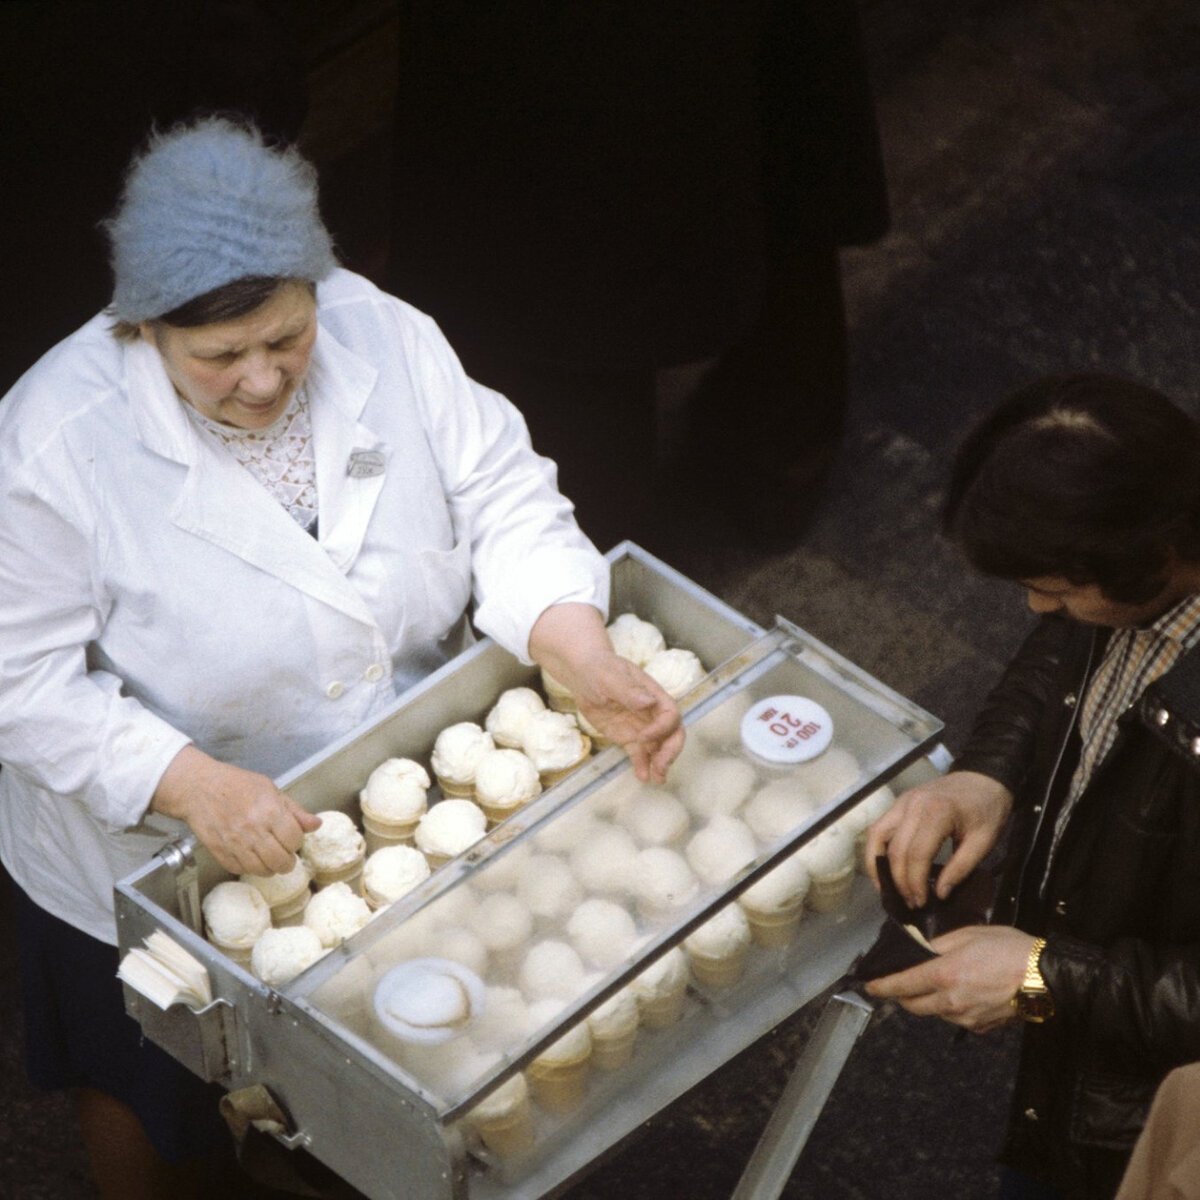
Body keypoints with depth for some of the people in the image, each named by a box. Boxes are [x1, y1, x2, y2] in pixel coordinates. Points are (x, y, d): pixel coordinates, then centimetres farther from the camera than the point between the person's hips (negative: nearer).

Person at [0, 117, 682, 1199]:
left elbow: (503, 504, -13)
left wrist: (590, 665, -29)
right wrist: (193, 785, -39)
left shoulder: (384, 338, -19)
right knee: (154, 1093, 23)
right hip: (156, 853, -4)